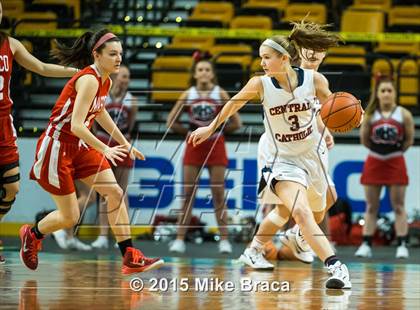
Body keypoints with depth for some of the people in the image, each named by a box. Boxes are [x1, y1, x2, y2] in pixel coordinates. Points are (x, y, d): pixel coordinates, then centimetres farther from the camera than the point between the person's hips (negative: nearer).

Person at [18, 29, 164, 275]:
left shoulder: (106, 82, 4)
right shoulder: (89, 80, -23)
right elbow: (76, 125, -32)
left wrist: (125, 144, 27)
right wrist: (105, 149, -40)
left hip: (80, 146, 8)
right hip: (56, 147, -8)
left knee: (115, 193, -7)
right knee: (70, 217, -2)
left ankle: (130, 258, -6)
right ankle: (32, 235, 29)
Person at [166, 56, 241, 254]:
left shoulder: (221, 94, -1)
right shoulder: (188, 95, 3)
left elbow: (236, 123, 0)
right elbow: (171, 122, 7)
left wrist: (217, 130, -1)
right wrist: (190, 131, 0)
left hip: (216, 147, -1)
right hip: (194, 147, 1)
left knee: (218, 194, -1)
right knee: (188, 193, 0)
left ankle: (224, 240, 2)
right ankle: (179, 240, 1)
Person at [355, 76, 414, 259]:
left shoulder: (404, 115, -6)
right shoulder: (370, 115, -2)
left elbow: (409, 140, 2)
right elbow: (364, 140, 5)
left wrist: (396, 151, 3)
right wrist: (378, 149, 5)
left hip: (395, 163, -2)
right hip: (374, 163, 2)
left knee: (398, 206, 0)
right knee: (371, 207, 5)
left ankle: (402, 245, 1)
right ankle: (366, 245, 6)